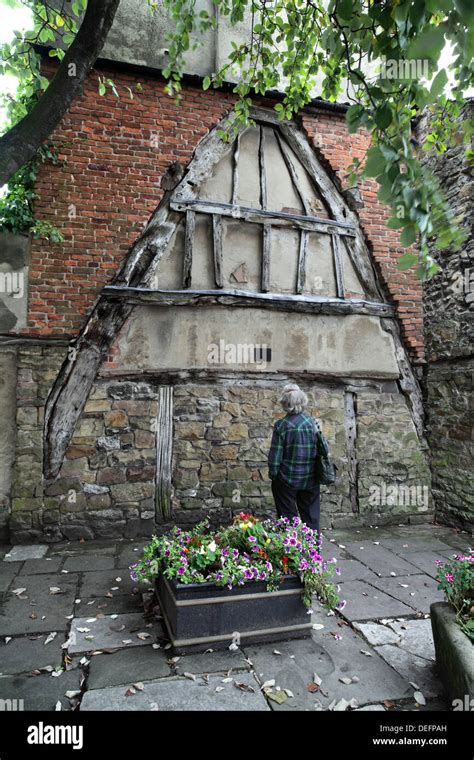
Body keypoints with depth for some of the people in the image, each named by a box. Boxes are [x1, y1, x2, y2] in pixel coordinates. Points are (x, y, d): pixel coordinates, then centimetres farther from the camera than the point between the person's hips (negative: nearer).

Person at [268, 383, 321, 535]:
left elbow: (275, 455, -12)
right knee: (311, 517, 16)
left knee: (288, 519, 10)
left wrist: (273, 474, 1)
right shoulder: (312, 421, -3)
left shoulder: (281, 425, -14)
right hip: (310, 479, 3)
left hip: (287, 479, -3)